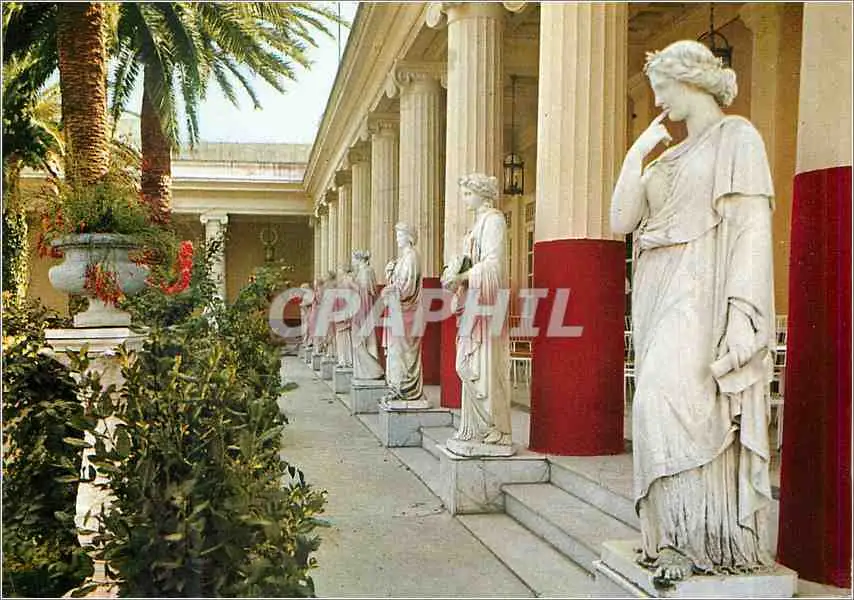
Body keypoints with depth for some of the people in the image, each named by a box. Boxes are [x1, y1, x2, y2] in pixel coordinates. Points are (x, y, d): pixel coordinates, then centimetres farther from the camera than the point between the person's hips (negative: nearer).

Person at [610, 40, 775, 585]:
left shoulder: (737, 137, 0)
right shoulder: (669, 157, 22)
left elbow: (751, 225, -10)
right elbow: (622, 221, 13)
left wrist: (740, 315, -19)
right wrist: (637, 153, 7)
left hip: (700, 297, -8)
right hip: (660, 298, 8)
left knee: (668, 401, -21)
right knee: (663, 409, 5)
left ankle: (701, 543, -11)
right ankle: (679, 539, 13)